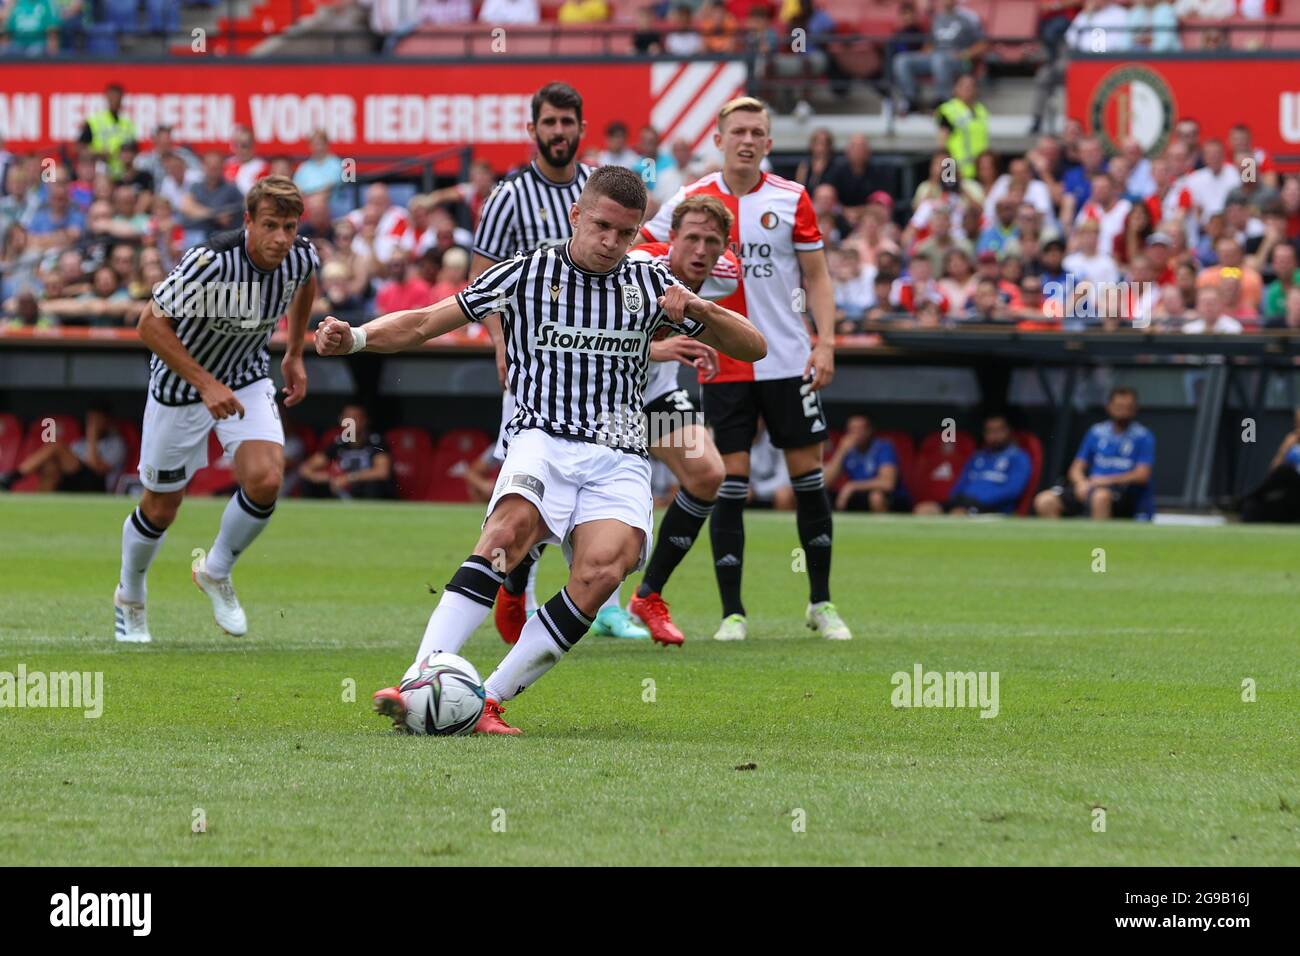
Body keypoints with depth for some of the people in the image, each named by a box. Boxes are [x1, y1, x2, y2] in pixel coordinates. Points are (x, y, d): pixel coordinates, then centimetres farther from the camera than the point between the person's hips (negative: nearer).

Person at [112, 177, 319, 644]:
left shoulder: (302, 258, -16)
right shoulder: (210, 262, -34)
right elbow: (151, 324, -26)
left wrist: (294, 354, 13)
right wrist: (206, 384, -30)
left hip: (248, 379, 4)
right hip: (180, 384, -4)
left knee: (265, 480, -20)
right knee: (161, 507, 7)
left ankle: (216, 571, 9)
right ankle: (130, 597, 37)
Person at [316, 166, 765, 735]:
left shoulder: (649, 284, 14)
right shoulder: (524, 275, 9)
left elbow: (752, 348, 16)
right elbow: (422, 324, 9)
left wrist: (699, 310, -3)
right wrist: (354, 338, -9)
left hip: (619, 459, 2)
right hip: (543, 440, -2)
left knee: (603, 569, -29)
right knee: (512, 524, -35)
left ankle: (490, 700, -24)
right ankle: (420, 682, -44)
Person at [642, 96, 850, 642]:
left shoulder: (791, 199, 1)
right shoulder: (692, 201, 1)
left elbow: (816, 275, 5)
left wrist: (825, 341, -5)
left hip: (788, 362, 1)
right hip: (725, 366, -1)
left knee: (808, 474, 4)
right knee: (729, 484, -3)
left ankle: (821, 603, 16)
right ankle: (732, 612, 2)